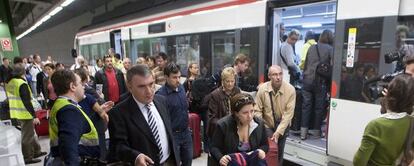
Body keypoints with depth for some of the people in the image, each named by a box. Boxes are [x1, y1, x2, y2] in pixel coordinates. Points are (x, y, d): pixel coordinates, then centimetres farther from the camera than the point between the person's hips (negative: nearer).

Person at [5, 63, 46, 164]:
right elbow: (27, 102, -23)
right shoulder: (22, 84, -20)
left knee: (30, 133, 20)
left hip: (16, 114, 9)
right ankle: (27, 158, 13)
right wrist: (34, 116, -20)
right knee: (27, 136, 3)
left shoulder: (10, 83, 8)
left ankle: (36, 151, 31)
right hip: (25, 114, -9)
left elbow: (12, 99, 16)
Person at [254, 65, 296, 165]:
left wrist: (278, 132, -21)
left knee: (279, 154, 12)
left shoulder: (290, 89, -17)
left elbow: (288, 113, -17)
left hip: (283, 125, 1)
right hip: (267, 125, 0)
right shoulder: (262, 89, -16)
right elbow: (257, 110, -10)